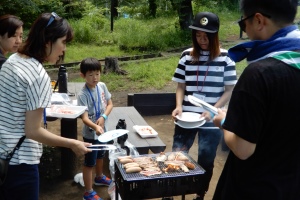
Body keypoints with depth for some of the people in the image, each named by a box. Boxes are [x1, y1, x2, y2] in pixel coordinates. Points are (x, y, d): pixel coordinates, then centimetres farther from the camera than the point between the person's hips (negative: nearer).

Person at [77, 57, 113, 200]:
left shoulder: (102, 86, -5)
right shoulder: (83, 95, -24)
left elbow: (110, 104, 3)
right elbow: (84, 118, -30)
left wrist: (103, 117, -15)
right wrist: (96, 127, -47)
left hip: (102, 130, 7)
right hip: (91, 133, -7)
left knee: (100, 156, 28)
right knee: (89, 163, 6)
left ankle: (99, 177, 54)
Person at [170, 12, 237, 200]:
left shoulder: (225, 57, -3)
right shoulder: (187, 55, 4)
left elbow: (229, 90, -3)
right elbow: (181, 86, 8)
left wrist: (212, 111, -14)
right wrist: (179, 106, -9)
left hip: (212, 121, -2)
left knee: (206, 161, 9)